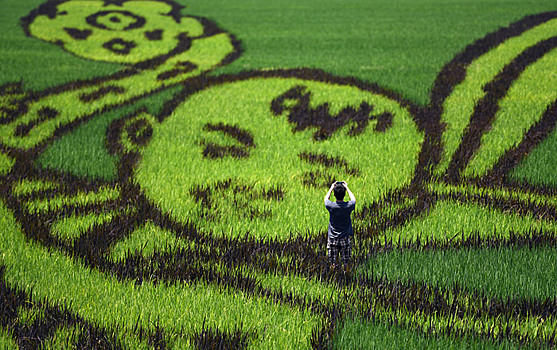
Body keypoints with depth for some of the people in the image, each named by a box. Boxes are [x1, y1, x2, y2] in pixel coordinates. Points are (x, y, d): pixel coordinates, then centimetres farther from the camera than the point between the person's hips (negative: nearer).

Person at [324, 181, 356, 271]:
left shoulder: (331, 206, -15)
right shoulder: (348, 206, -14)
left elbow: (326, 198, 11)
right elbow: (353, 199, 12)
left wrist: (332, 188, 19)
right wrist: (346, 187, 19)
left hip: (332, 238, 0)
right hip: (345, 238, 0)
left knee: (333, 263, 8)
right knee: (346, 262, 11)